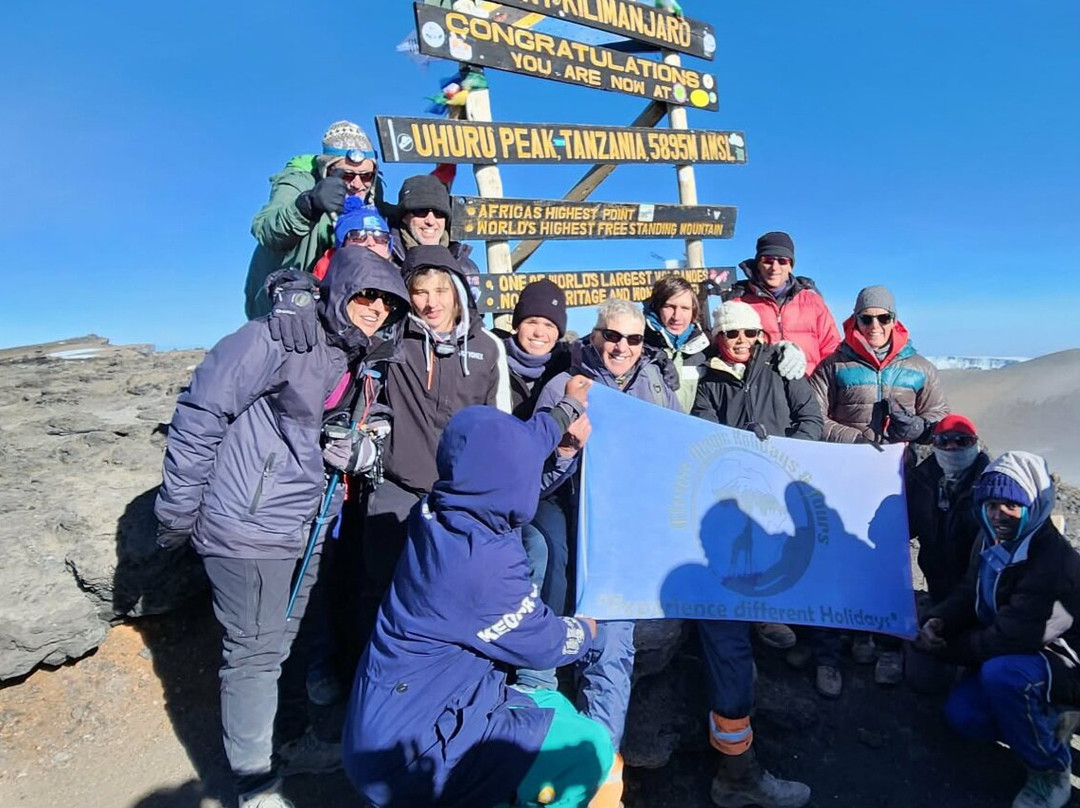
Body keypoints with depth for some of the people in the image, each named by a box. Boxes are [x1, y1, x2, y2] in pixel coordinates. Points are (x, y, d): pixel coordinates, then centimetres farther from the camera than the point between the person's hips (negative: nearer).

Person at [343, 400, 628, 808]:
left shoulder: (436, 515, -7)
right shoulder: (483, 564, -31)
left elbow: (503, 455, 11)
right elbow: (545, 645, -13)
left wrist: (567, 407, 25)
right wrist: (585, 630, 10)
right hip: (410, 749, -9)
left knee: (553, 707, 21)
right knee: (590, 752, -11)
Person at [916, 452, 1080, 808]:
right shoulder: (991, 540, -6)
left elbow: (1008, 639, -31)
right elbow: (970, 594, 4)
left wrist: (947, 648, -19)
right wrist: (939, 621, -16)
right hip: (1009, 654, 7)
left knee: (1001, 672, -36)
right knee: (962, 714, -9)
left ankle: (1050, 772, -10)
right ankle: (1050, 722, 17)